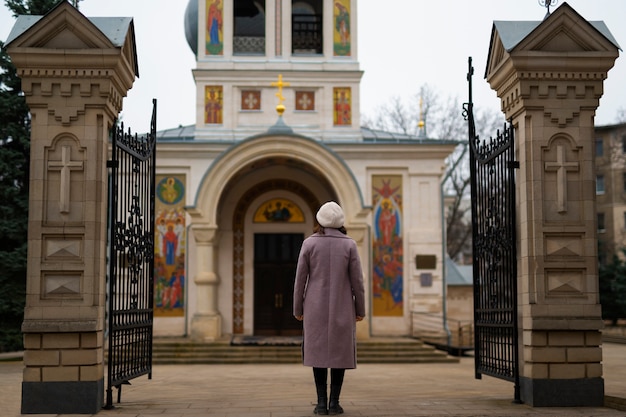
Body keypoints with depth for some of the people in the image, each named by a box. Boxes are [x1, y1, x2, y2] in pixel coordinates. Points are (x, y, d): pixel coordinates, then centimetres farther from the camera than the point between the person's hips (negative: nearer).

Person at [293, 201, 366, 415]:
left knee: (319, 352, 6)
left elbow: (300, 278, -3)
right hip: (341, 307, 0)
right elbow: (357, 280, -4)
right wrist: (360, 309, 6)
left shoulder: (309, 243, -4)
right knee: (340, 353, 6)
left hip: (316, 307, 0)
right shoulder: (349, 244, -4)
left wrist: (298, 308, 6)